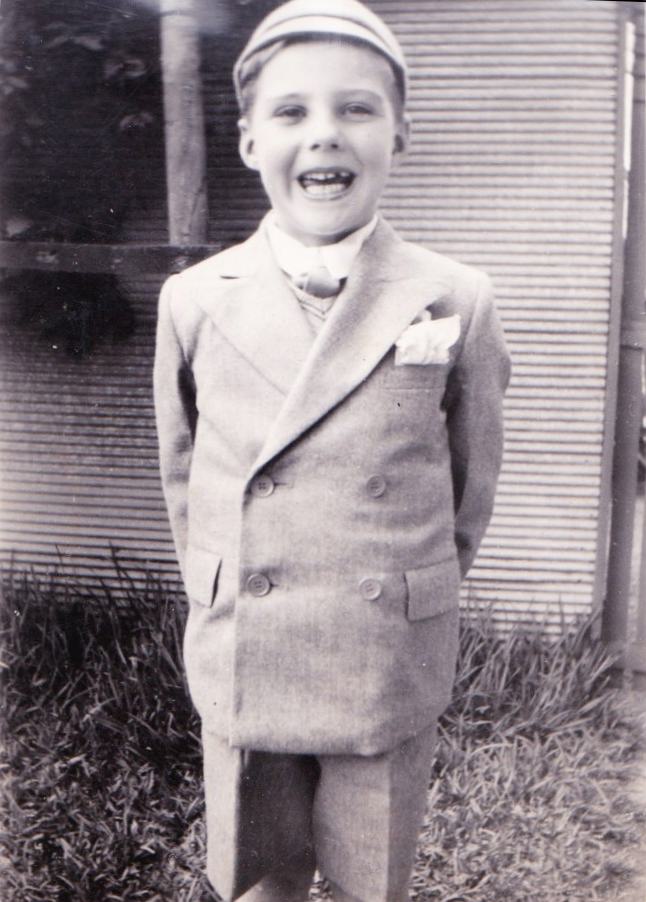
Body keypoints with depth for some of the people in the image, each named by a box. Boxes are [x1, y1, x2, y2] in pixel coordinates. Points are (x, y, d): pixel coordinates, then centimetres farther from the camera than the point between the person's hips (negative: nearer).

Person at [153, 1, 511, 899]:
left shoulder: (455, 303, -9)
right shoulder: (195, 302, -5)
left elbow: (474, 483, 3)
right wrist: (220, 603, 10)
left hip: (392, 679, -1)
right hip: (240, 672, 1)